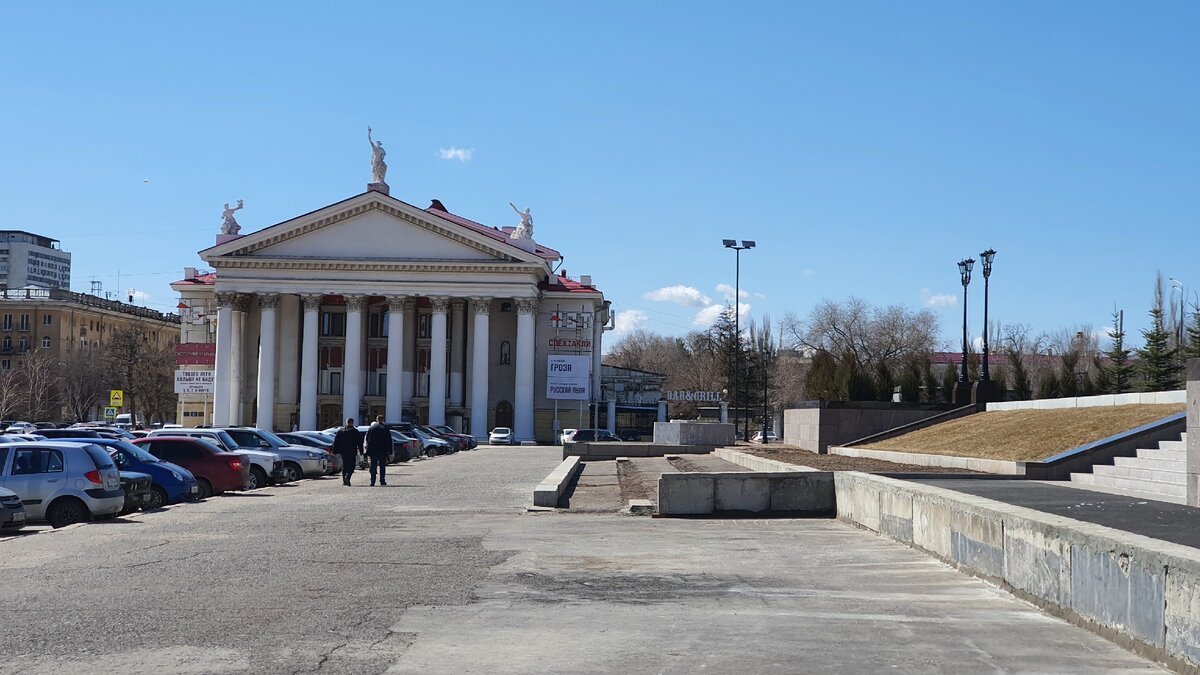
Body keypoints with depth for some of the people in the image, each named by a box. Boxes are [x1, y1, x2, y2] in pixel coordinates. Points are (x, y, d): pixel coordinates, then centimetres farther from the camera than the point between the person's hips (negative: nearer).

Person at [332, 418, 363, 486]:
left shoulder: (340, 431, 7)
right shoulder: (355, 431, -3)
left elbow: (336, 441, 8)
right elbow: (359, 442, -3)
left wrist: (335, 450, 11)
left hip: (343, 451, 4)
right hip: (352, 452, -4)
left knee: (344, 465, 13)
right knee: (351, 465, 0)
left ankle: (344, 480, 10)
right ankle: (347, 476, -23)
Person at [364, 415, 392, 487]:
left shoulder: (371, 428, 3)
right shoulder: (385, 428, -4)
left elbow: (367, 440, 6)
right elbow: (389, 441, -4)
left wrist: (368, 451, 11)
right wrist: (389, 450, 1)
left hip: (373, 451, 2)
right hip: (382, 451, -2)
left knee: (373, 467, 6)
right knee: (382, 466, 7)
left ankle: (372, 481, 1)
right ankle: (382, 481, 6)